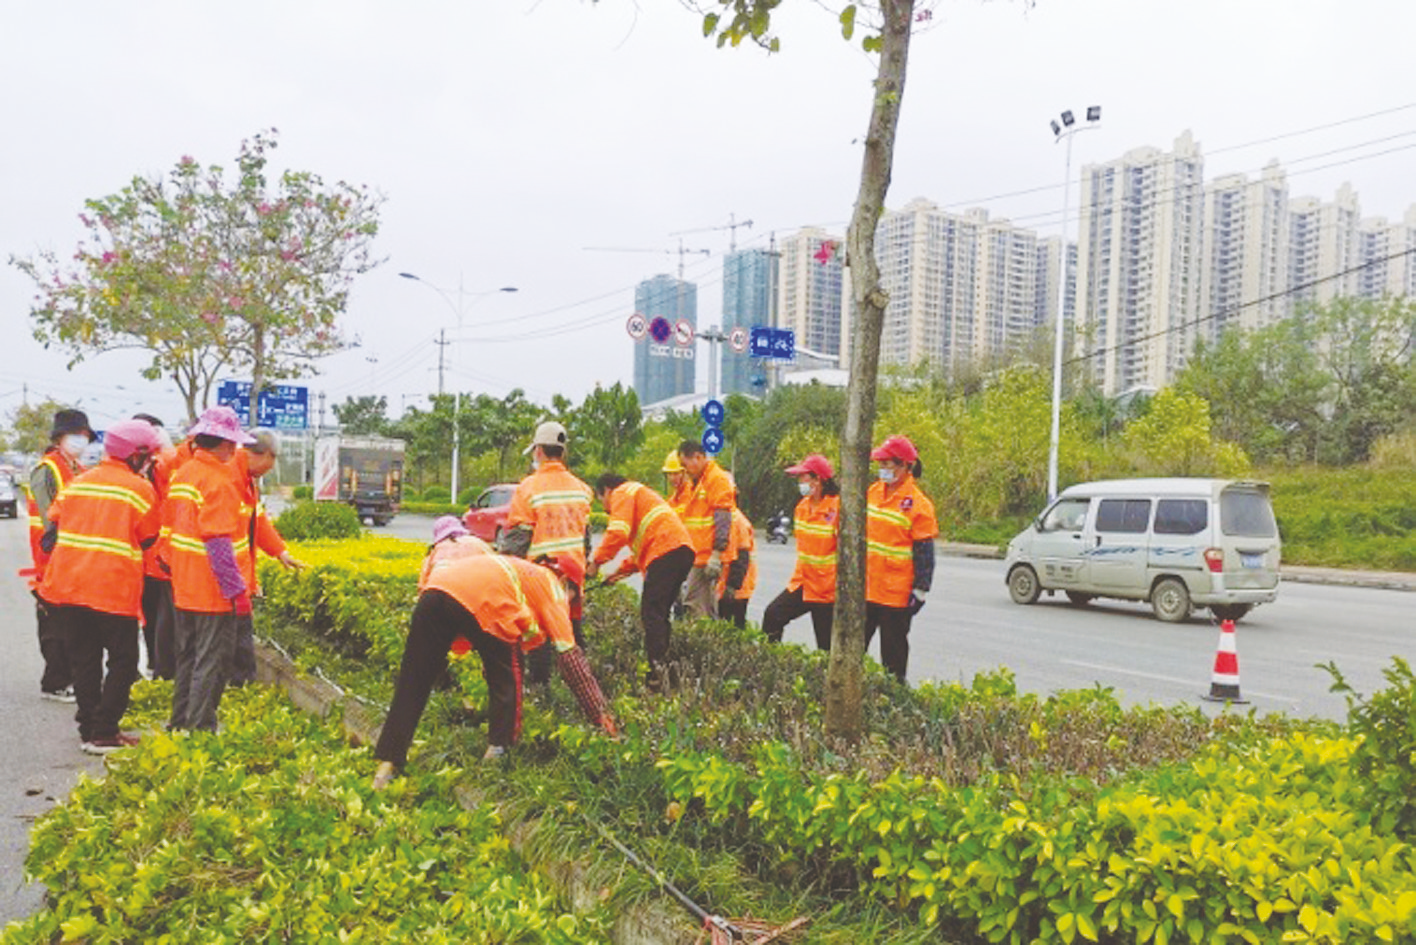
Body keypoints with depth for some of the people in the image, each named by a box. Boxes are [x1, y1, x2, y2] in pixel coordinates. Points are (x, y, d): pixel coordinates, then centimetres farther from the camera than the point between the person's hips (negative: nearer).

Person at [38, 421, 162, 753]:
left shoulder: (77, 482, 9)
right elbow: (149, 537, 0)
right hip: (115, 589, -5)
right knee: (123, 661, 5)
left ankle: (88, 728, 19)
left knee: (84, 660, 14)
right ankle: (103, 733, 2)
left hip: (68, 585, 5)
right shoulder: (140, 489, -6)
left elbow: (55, 522, 12)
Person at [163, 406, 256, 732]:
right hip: (214, 592, -9)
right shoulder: (218, 481, -18)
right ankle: (200, 729, 4)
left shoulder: (181, 475, 10)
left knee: (187, 656, 19)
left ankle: (180, 723, 29)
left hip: (184, 589, 9)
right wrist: (238, 590, -19)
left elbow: (169, 530, 17)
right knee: (212, 662, -1)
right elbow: (218, 542, -22)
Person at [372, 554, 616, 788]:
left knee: (411, 684, 14)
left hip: (435, 588, 6)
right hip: (480, 601, -6)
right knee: (506, 683, 16)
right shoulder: (552, 587, 24)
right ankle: (498, 750, 12)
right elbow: (570, 655, 15)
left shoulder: (520, 573, 43)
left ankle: (387, 764, 14)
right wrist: (601, 716, 19)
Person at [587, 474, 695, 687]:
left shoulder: (622, 493, 7)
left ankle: (658, 672, -21)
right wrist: (622, 570, 26)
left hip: (666, 550, -10)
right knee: (659, 615, 14)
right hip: (683, 549, 10)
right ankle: (664, 666, 11)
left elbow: (618, 533, -10)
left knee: (651, 615, -12)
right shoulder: (644, 494, 36)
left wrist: (596, 561, -1)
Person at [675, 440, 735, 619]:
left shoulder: (718, 480, -11)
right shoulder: (695, 482, 20)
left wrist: (716, 554, -22)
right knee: (691, 604, 10)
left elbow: (723, 521, -17)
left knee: (702, 610, -9)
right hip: (696, 558, 10)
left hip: (708, 559, -10)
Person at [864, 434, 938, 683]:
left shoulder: (918, 504, -12)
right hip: (866, 589, 6)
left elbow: (925, 552, -11)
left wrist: (920, 592, -12)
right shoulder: (873, 492, 7)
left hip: (896, 594, -6)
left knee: (893, 653, 6)